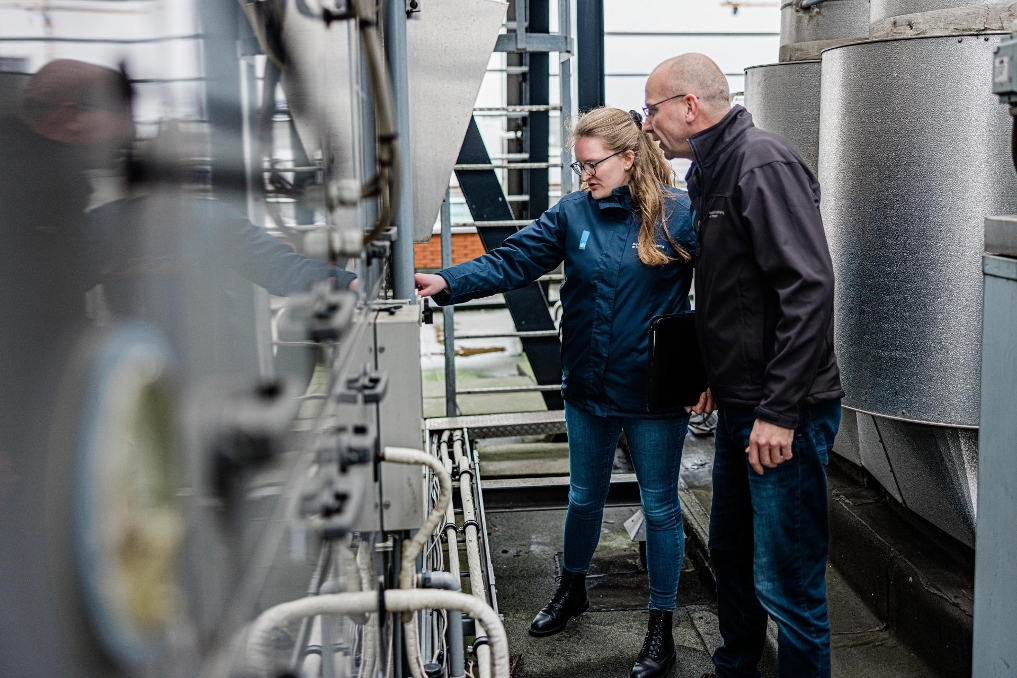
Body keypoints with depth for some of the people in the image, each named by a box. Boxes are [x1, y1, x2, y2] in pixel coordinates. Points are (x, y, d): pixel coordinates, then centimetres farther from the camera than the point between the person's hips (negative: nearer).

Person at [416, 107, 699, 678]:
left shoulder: (679, 212, -11)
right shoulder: (573, 213, -2)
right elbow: (513, 261, -8)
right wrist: (448, 282, -21)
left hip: (656, 392, -3)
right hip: (589, 389, 4)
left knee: (660, 507, 10)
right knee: (584, 497, 21)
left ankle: (662, 629, 26)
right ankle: (572, 589, 47)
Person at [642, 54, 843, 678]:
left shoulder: (764, 164, -16)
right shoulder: (712, 172, 14)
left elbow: (810, 287, -24)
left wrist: (778, 412, -25)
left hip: (786, 414, -10)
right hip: (740, 405, 10)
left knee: (786, 581, -4)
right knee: (731, 555, 22)